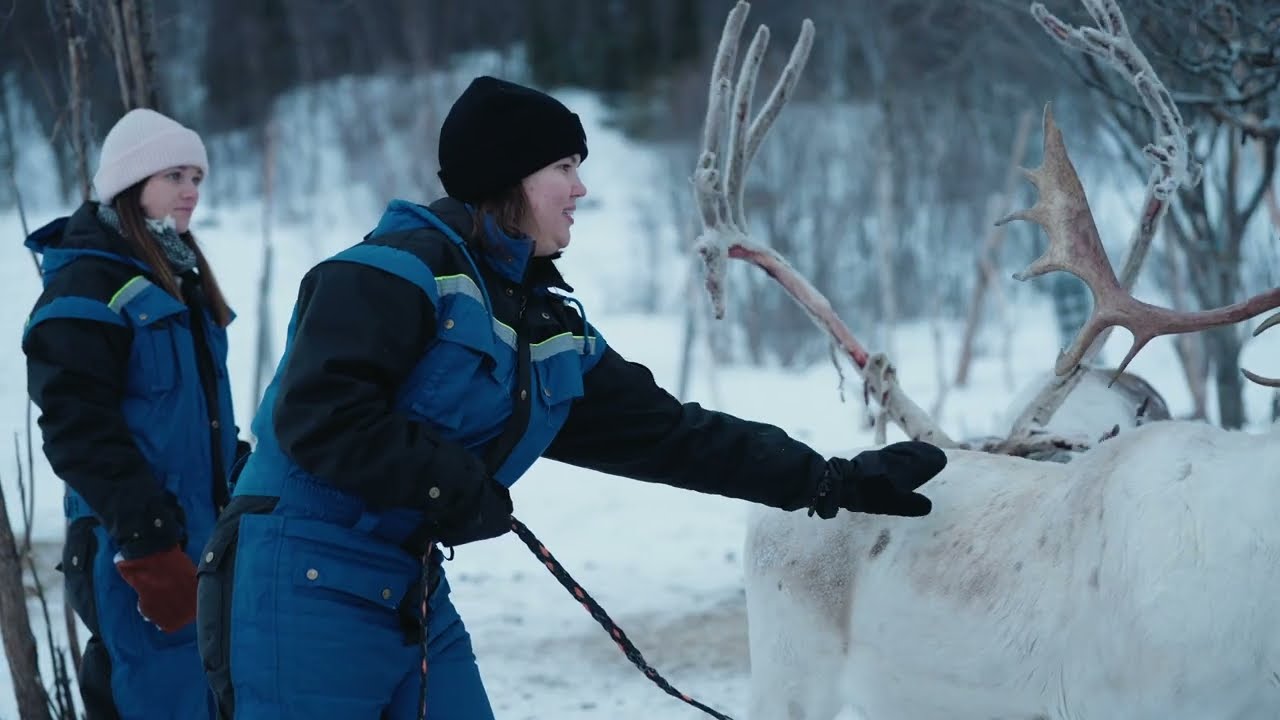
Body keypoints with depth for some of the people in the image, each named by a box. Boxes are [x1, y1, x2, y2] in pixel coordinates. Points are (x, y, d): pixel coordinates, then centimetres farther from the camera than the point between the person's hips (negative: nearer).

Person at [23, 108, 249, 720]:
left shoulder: (182, 280, 18)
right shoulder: (86, 286, -10)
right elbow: (77, 429, -16)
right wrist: (148, 544, -20)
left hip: (205, 538, 9)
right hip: (133, 548, -9)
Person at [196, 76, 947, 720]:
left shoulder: (553, 324, 12)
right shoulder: (398, 271, -14)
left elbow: (667, 431, 13)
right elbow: (318, 415, -24)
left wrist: (832, 482, 11)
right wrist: (457, 486, -18)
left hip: (415, 595, 9)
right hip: (306, 586, -9)